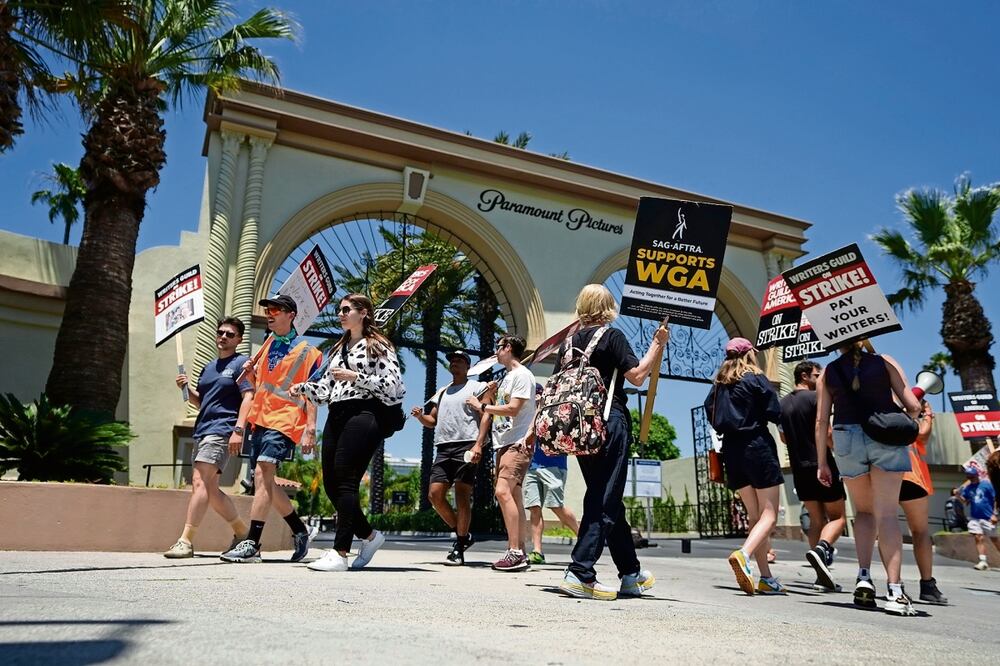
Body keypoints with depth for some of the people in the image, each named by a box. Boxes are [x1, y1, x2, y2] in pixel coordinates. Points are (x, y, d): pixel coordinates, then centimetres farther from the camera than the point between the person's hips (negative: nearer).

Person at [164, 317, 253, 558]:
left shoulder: (241, 363, -1)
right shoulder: (208, 368, 22)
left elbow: (248, 398, -12)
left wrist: (238, 430, -22)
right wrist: (187, 388, 8)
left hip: (222, 431, -9)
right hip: (202, 431, 9)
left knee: (199, 481, -19)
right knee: (210, 489, 9)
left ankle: (185, 541, -19)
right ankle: (243, 533, 21)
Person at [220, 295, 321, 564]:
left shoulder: (307, 351, -3)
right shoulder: (267, 345, 18)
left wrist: (310, 430, -15)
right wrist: (250, 374, 4)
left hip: (284, 421, -8)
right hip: (260, 420, 8)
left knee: (263, 474, -19)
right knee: (265, 481, 9)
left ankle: (252, 544, -17)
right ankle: (301, 530, 25)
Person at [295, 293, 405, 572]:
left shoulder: (378, 345, 4)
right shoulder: (339, 349, 26)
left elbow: (392, 384, -6)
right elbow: (326, 388, 22)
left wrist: (356, 377, -12)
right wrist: (302, 387, 5)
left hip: (364, 414, -7)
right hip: (336, 416, 8)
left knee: (345, 481, -14)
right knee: (330, 484, 3)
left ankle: (339, 553, -13)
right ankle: (369, 535, 20)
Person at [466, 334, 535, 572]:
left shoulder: (522, 375, -6)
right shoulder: (506, 377, 21)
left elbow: (513, 409, -16)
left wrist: (481, 406, -10)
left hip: (517, 443, -10)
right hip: (504, 444, 10)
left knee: (503, 491, -21)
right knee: (512, 495, 8)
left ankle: (515, 552, -21)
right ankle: (520, 552, 11)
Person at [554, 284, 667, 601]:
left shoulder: (571, 340, 13)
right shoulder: (612, 336, -5)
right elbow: (637, 376, -11)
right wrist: (657, 344, -1)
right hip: (609, 423, -7)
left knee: (603, 498, 13)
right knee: (606, 500, -3)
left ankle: (632, 574, 26)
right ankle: (579, 573, -10)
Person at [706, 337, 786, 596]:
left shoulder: (719, 383, 9)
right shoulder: (756, 378, -5)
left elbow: (711, 414, 7)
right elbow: (775, 413, -8)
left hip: (731, 450, 6)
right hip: (757, 446, -5)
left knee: (754, 514, 11)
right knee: (769, 514, -3)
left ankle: (766, 578, 9)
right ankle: (743, 554, -28)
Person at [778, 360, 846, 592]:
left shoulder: (783, 403, 13)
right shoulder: (815, 398, -9)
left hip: (799, 469, 6)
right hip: (822, 466, -6)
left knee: (816, 519, 12)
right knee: (838, 517, 4)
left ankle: (822, 576, 6)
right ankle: (820, 549, -24)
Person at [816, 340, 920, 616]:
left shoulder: (827, 373, 8)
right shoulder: (885, 362, 5)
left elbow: (822, 421, 4)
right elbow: (912, 406, -1)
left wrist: (822, 463, 8)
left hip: (847, 440, 1)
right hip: (886, 438, -1)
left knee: (864, 511, 18)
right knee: (886, 514, -1)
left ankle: (864, 575, 3)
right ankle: (895, 591, -10)